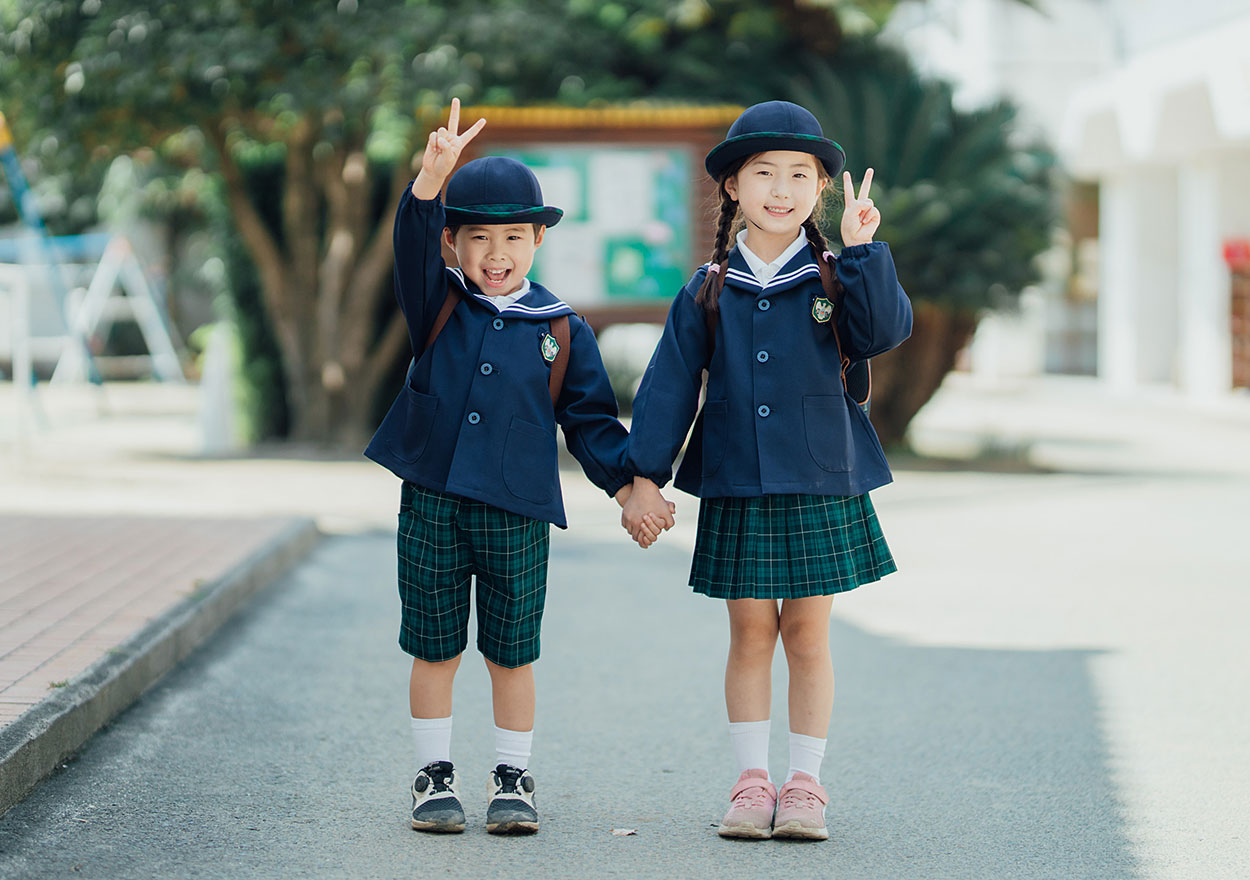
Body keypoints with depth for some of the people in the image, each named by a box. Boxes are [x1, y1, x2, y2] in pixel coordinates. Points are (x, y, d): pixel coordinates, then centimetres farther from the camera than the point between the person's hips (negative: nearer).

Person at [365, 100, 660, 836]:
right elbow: (413, 246, -14)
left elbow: (590, 417, 7)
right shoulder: (438, 306, 4)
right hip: (431, 505, 0)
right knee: (435, 650, 7)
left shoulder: (562, 331, 5)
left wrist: (625, 481, -7)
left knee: (513, 655, 6)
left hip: (517, 513, 0)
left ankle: (514, 779, 18)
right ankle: (436, 776, 19)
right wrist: (434, 175, -31)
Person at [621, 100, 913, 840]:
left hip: (820, 487, -1)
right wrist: (645, 477, 0)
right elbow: (669, 385, 3)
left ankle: (805, 785, 12)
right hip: (736, 490, 1)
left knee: (808, 636, 4)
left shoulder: (833, 278, 1)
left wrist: (864, 251, -24)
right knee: (751, 634, 5)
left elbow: (886, 330, -16)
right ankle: (753, 781, 13)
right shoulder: (709, 292, 3)